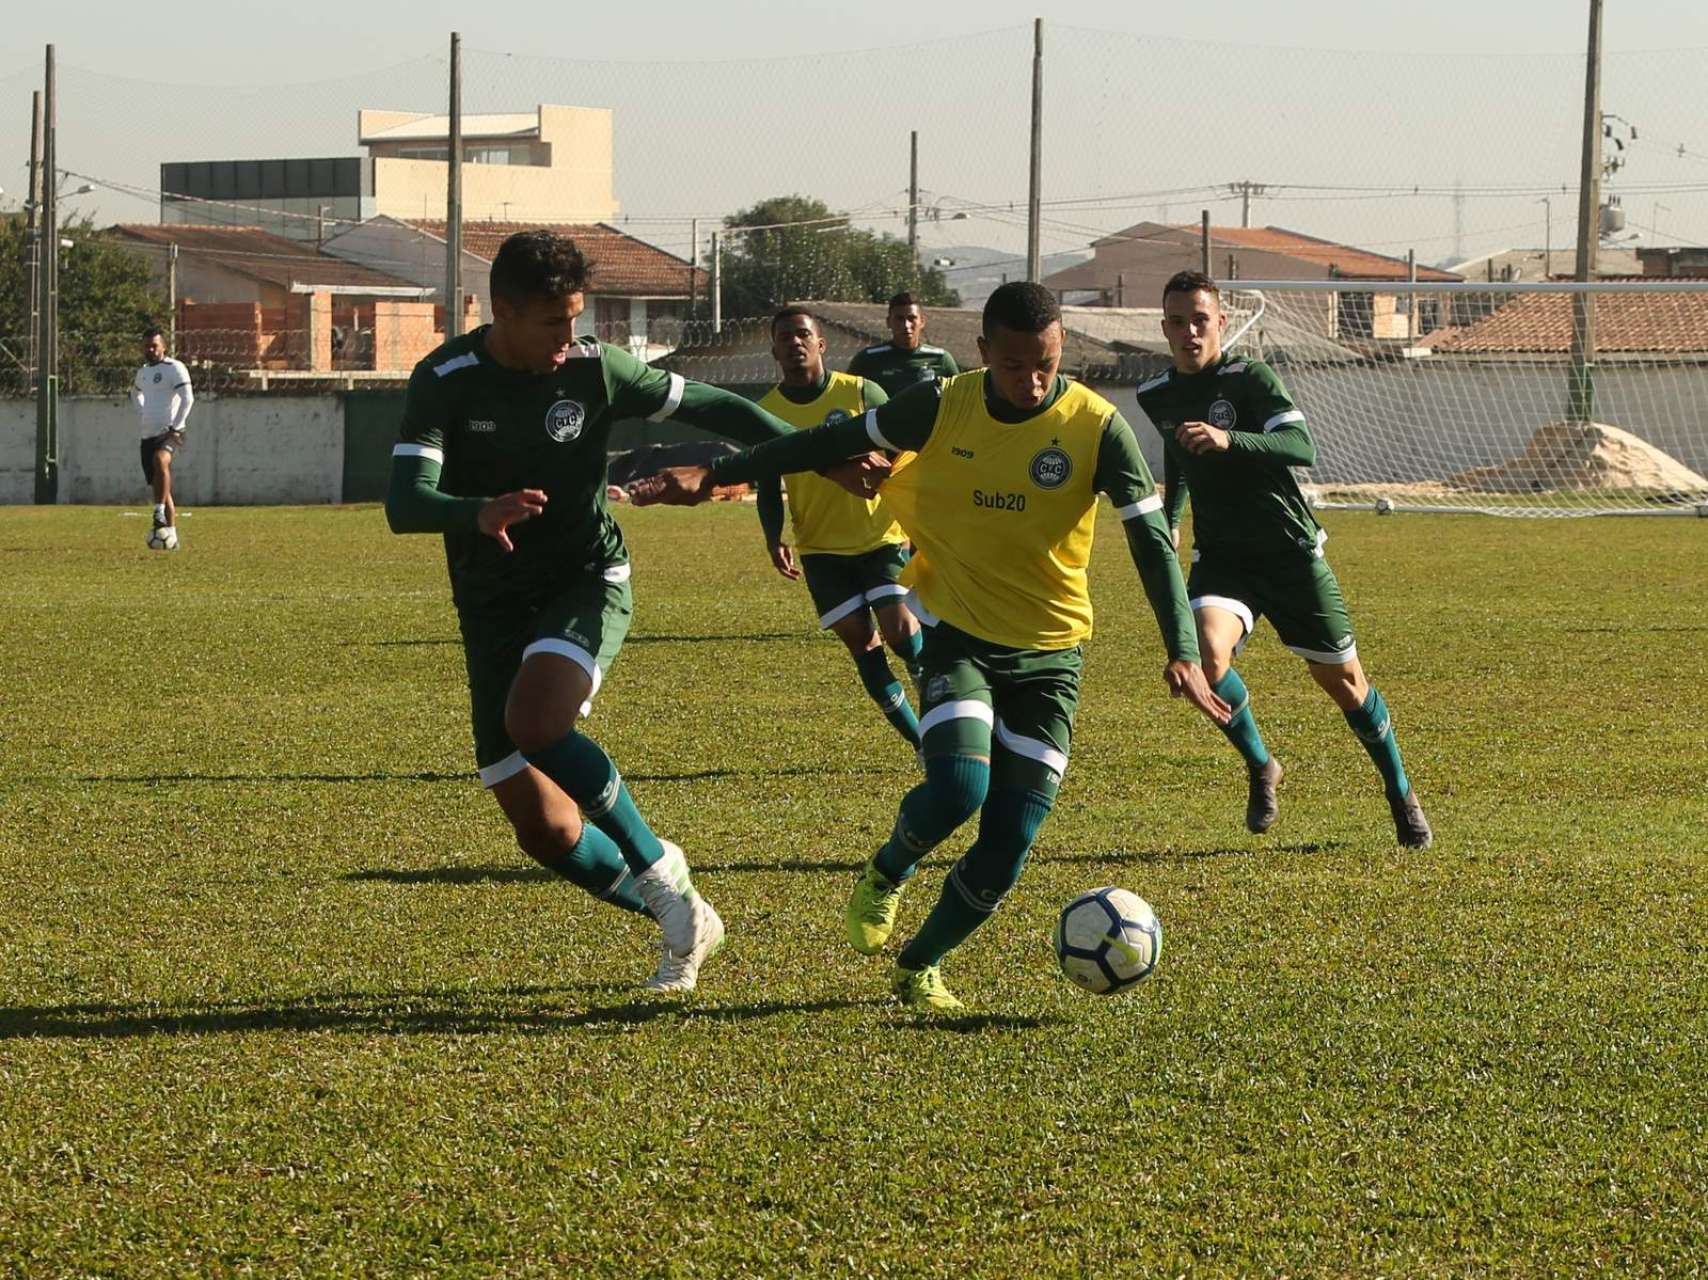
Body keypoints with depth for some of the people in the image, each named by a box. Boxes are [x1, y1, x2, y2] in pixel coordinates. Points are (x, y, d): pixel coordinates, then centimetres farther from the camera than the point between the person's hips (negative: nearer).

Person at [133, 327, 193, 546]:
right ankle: (171, 535, 15)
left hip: (169, 434, -8)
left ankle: (160, 512, -35)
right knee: (158, 487, 8)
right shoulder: (143, 371, 17)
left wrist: (174, 427, -17)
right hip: (148, 435, 8)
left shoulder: (174, 368, -7)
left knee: (160, 460, -37)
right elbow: (136, 393, 37)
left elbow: (187, 399, -14)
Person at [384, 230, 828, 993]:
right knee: (542, 828, -4)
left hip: (587, 583, -1)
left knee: (533, 721, -33)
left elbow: (704, 406, 7)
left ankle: (657, 868, -14)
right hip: (494, 608, 1)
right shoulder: (445, 382, -11)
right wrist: (478, 514, -44)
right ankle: (680, 923, 16)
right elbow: (404, 505, -22)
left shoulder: (594, 370, -7)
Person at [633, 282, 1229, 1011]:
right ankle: (887, 874, 9)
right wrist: (716, 476, 4)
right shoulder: (943, 409, -8)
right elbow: (834, 443, 4)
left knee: (1008, 849, -4)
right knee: (958, 786, -26)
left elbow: (1152, 540, -13)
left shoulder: (1096, 428, -12)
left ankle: (920, 965, 21)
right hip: (957, 630, 0)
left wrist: (1183, 652, -25)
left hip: (1049, 650, 1)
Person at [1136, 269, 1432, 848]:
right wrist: (1170, 517, 23)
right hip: (1221, 558, 3)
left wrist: (1228, 440, -42)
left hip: (1291, 554, -3)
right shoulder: (1157, 397, 4)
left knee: (1342, 680, 6)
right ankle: (1260, 769, -2)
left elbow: (1302, 446, -30)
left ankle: (1400, 792, 29)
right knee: (1206, 654, -26)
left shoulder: (1249, 378, -14)